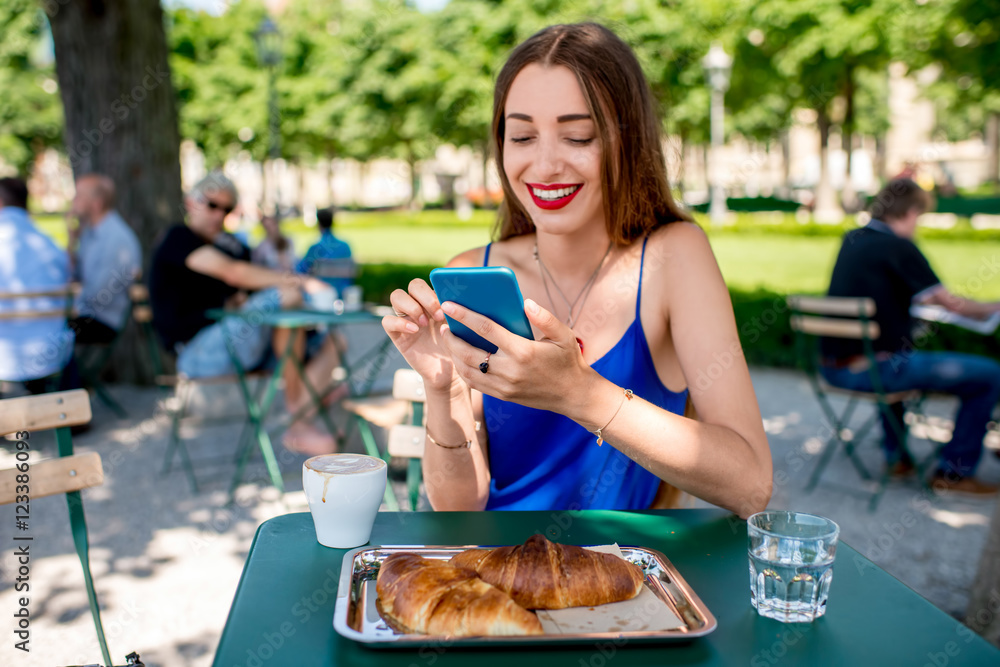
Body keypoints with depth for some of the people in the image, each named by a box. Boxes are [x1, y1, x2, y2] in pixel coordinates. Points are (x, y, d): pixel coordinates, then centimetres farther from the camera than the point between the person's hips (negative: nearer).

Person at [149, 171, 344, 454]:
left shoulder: (229, 245, 25)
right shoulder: (179, 238, -2)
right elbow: (232, 272, -18)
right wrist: (301, 280, -22)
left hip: (234, 345, 9)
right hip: (198, 352, -9)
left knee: (332, 342, -4)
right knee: (287, 296, -28)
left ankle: (299, 425, -23)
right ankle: (296, 412, -25)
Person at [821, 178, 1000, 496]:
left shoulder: (852, 240, 10)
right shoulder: (898, 247, -12)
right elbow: (950, 303, -6)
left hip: (833, 367, 9)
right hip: (874, 370, -9)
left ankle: (896, 456, 42)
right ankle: (954, 471, 9)